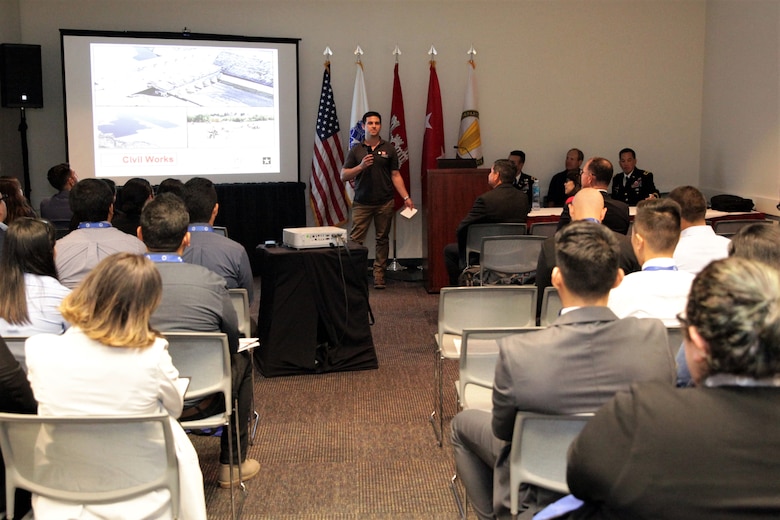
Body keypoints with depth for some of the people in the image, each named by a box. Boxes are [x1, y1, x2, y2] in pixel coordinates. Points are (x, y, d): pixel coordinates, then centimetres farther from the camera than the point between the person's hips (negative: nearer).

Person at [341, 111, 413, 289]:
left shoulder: (389, 149, 7)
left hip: (384, 203, 1)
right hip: (362, 203, -1)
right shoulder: (356, 150, 5)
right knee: (355, 240, -7)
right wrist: (361, 166, -14)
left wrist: (406, 197, -2)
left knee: (382, 239, 5)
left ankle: (379, 275, 12)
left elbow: (395, 175, 7)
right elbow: (344, 176, 2)